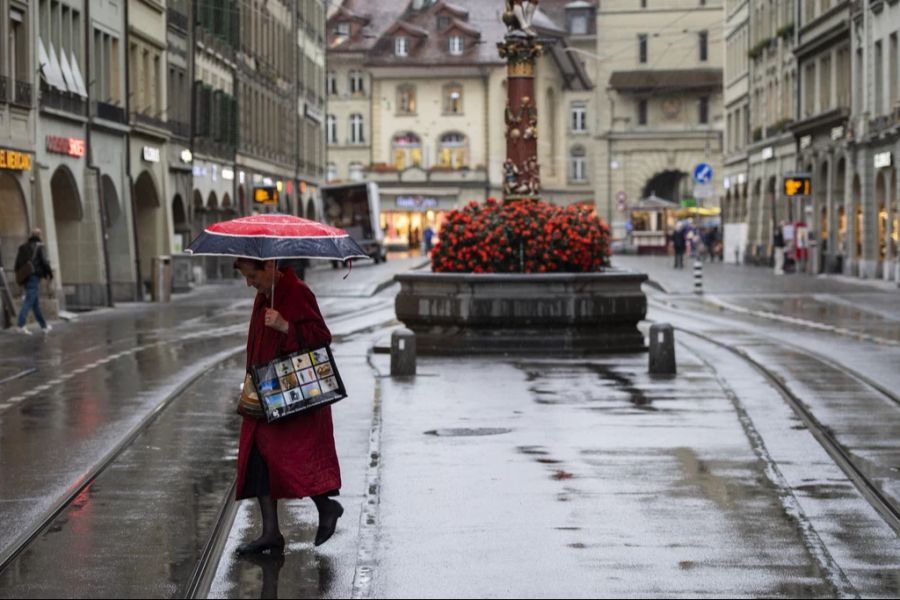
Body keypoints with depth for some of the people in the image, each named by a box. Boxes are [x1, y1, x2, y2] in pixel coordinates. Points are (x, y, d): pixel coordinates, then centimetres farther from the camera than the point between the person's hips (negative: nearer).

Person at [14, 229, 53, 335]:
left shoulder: (23, 247, 14)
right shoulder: (38, 246, -5)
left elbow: (17, 263, 13)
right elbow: (44, 261, -9)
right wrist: (49, 273, 4)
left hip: (25, 278, 7)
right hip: (34, 277, -7)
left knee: (36, 303, 13)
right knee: (29, 301, -11)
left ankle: (44, 326, 20)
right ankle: (21, 325, -22)